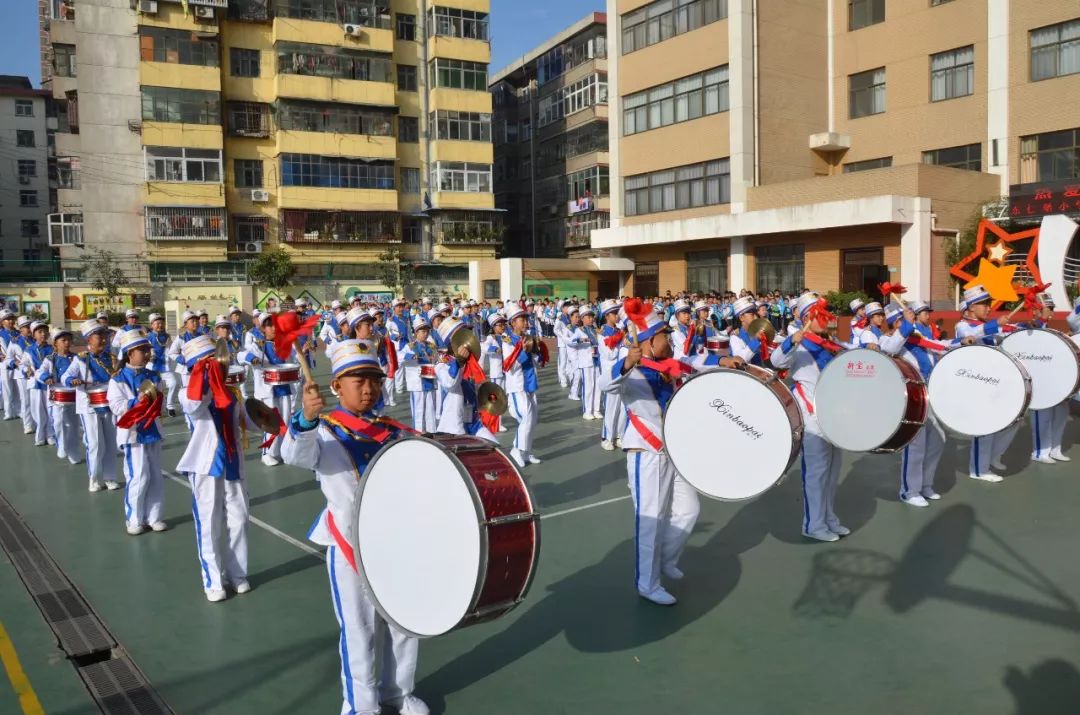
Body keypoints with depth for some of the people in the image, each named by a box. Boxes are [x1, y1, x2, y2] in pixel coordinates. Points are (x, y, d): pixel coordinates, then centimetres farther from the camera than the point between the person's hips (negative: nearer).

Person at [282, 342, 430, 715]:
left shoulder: (392, 432, 6)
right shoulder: (326, 431, -9)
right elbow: (295, 455, -31)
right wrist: (306, 418, -50)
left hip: (395, 541, 5)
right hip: (349, 544, -5)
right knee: (359, 630, 6)